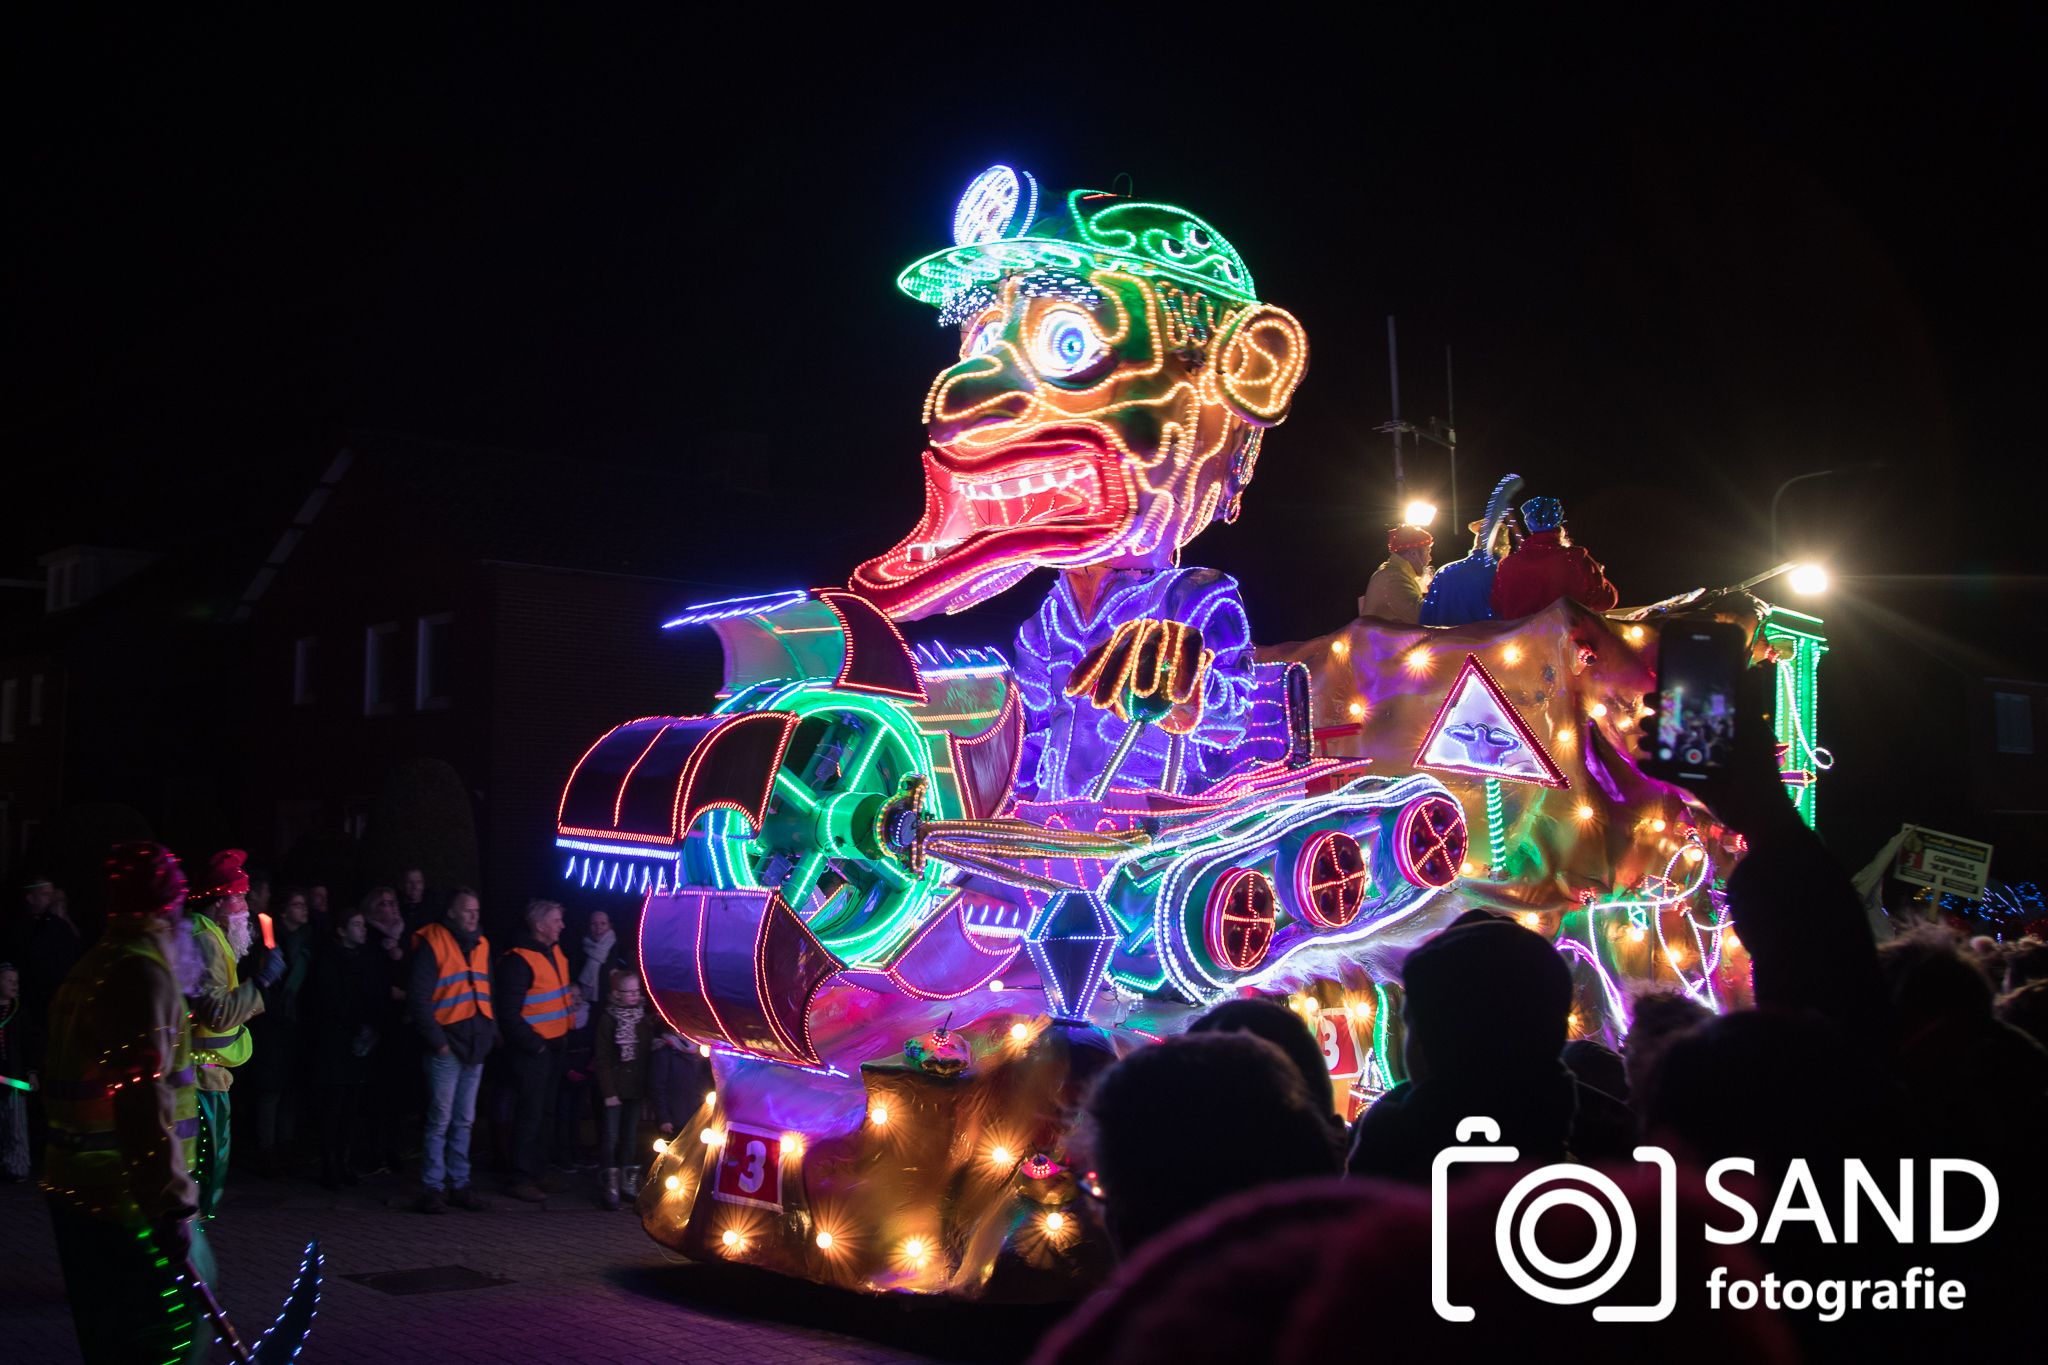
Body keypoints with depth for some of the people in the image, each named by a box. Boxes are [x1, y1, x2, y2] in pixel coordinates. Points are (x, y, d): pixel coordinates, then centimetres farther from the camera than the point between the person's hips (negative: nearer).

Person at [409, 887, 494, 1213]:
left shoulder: (481, 945, 13)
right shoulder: (432, 944, -7)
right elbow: (419, 997, -11)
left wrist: (492, 1032, 6)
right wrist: (437, 1040, -14)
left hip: (475, 1046, 6)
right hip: (447, 1046, -6)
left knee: (464, 1120, 12)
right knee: (440, 1119, -3)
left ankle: (459, 1184, 19)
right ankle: (433, 1187, 5)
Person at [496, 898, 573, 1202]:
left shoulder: (555, 952, 11)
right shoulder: (518, 961, -17)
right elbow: (509, 1013, -19)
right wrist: (533, 1043, -17)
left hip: (553, 1045, 9)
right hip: (532, 1049, -9)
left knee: (544, 1112, 16)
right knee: (529, 1114, -4)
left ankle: (539, 1172, 26)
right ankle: (521, 1179, 3)